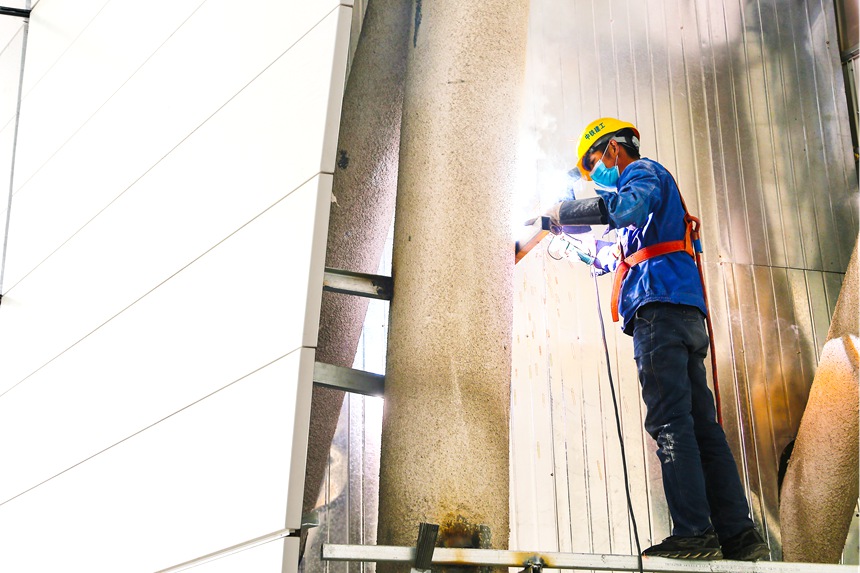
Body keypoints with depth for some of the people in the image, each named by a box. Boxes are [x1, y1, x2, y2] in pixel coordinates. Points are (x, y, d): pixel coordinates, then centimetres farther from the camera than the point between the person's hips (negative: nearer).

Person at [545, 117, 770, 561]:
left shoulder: (643, 171, 7)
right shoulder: (649, 187, 36)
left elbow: (627, 207, -19)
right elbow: (621, 261, 45)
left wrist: (563, 213, -10)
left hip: (661, 307, -10)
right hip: (684, 317, 10)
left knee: (670, 421, -16)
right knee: (701, 424, 1)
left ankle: (694, 533, -23)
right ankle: (739, 536, -4)